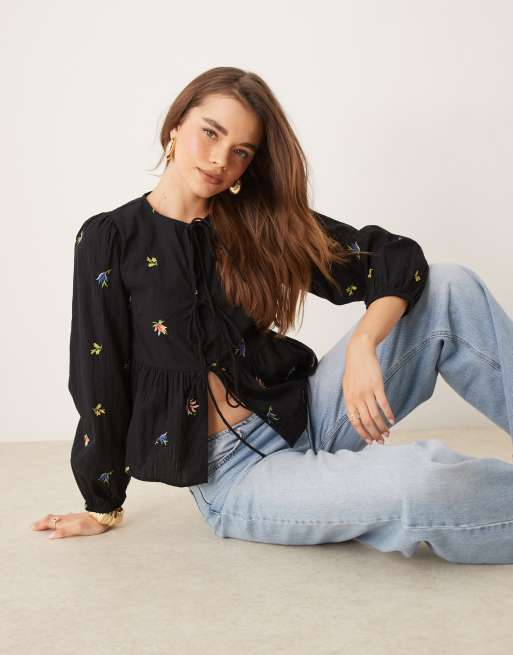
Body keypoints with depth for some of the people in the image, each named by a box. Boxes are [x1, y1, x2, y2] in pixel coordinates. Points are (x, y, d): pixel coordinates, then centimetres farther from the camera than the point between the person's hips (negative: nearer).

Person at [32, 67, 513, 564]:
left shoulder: (263, 223, 4)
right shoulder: (110, 239, -5)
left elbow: (396, 257, 0)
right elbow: (99, 380, -2)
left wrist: (362, 345, -19)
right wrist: (103, 508, 5)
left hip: (304, 416, 5)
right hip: (230, 470, -4)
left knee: (451, 288, -10)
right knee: (424, 481, -33)